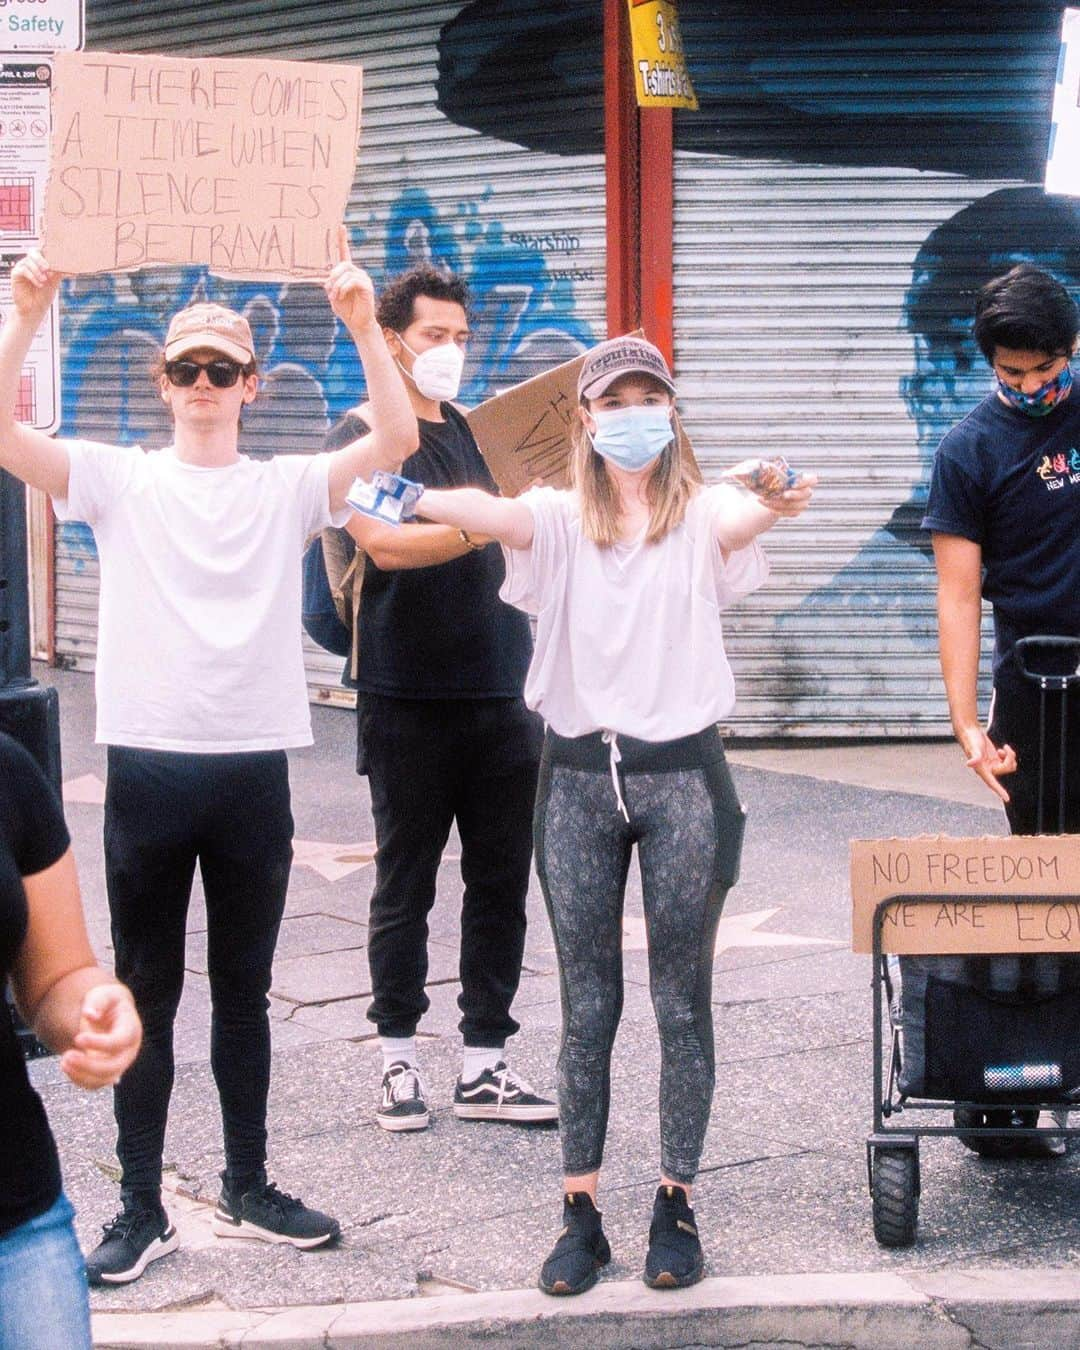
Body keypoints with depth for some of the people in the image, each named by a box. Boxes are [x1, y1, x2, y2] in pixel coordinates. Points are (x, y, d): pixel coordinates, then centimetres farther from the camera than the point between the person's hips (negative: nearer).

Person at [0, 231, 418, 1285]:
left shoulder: (287, 489, 5)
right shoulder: (118, 480, 3)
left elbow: (396, 440, -9)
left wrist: (362, 325, -18)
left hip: (252, 771, 1)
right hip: (146, 766, -1)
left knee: (244, 993, 13)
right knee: (146, 995, 6)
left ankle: (247, 1190, 26)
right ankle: (142, 1209, 16)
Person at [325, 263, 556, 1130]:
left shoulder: (480, 433, 17)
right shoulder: (365, 436, -2)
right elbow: (385, 542, -20)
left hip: (501, 694, 6)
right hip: (411, 700, -5)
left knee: (501, 885, 6)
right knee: (406, 884, 4)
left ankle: (485, 1066, 13)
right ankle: (399, 1058, 17)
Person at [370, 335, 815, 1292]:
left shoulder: (701, 514, 1)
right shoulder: (559, 520, 4)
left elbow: (740, 515, -23)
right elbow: (484, 512, -17)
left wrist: (775, 504, -49)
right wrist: (404, 495, -40)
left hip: (682, 774, -1)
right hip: (579, 776, 1)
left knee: (682, 1002, 6)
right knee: (587, 1007, 7)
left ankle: (677, 1204, 18)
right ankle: (581, 1213, 14)